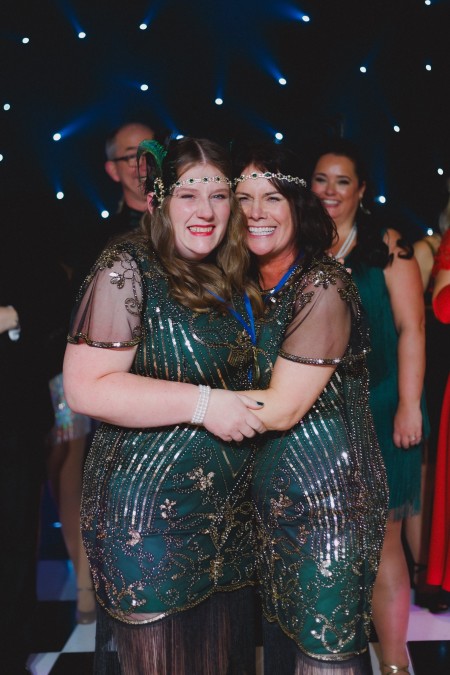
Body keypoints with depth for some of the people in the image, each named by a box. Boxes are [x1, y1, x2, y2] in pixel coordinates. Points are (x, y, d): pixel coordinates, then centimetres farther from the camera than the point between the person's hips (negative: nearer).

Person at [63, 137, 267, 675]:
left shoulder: (228, 278, 9)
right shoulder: (127, 272, -14)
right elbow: (85, 387, -22)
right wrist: (203, 403, -25)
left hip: (228, 508, 7)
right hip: (151, 514, -7)